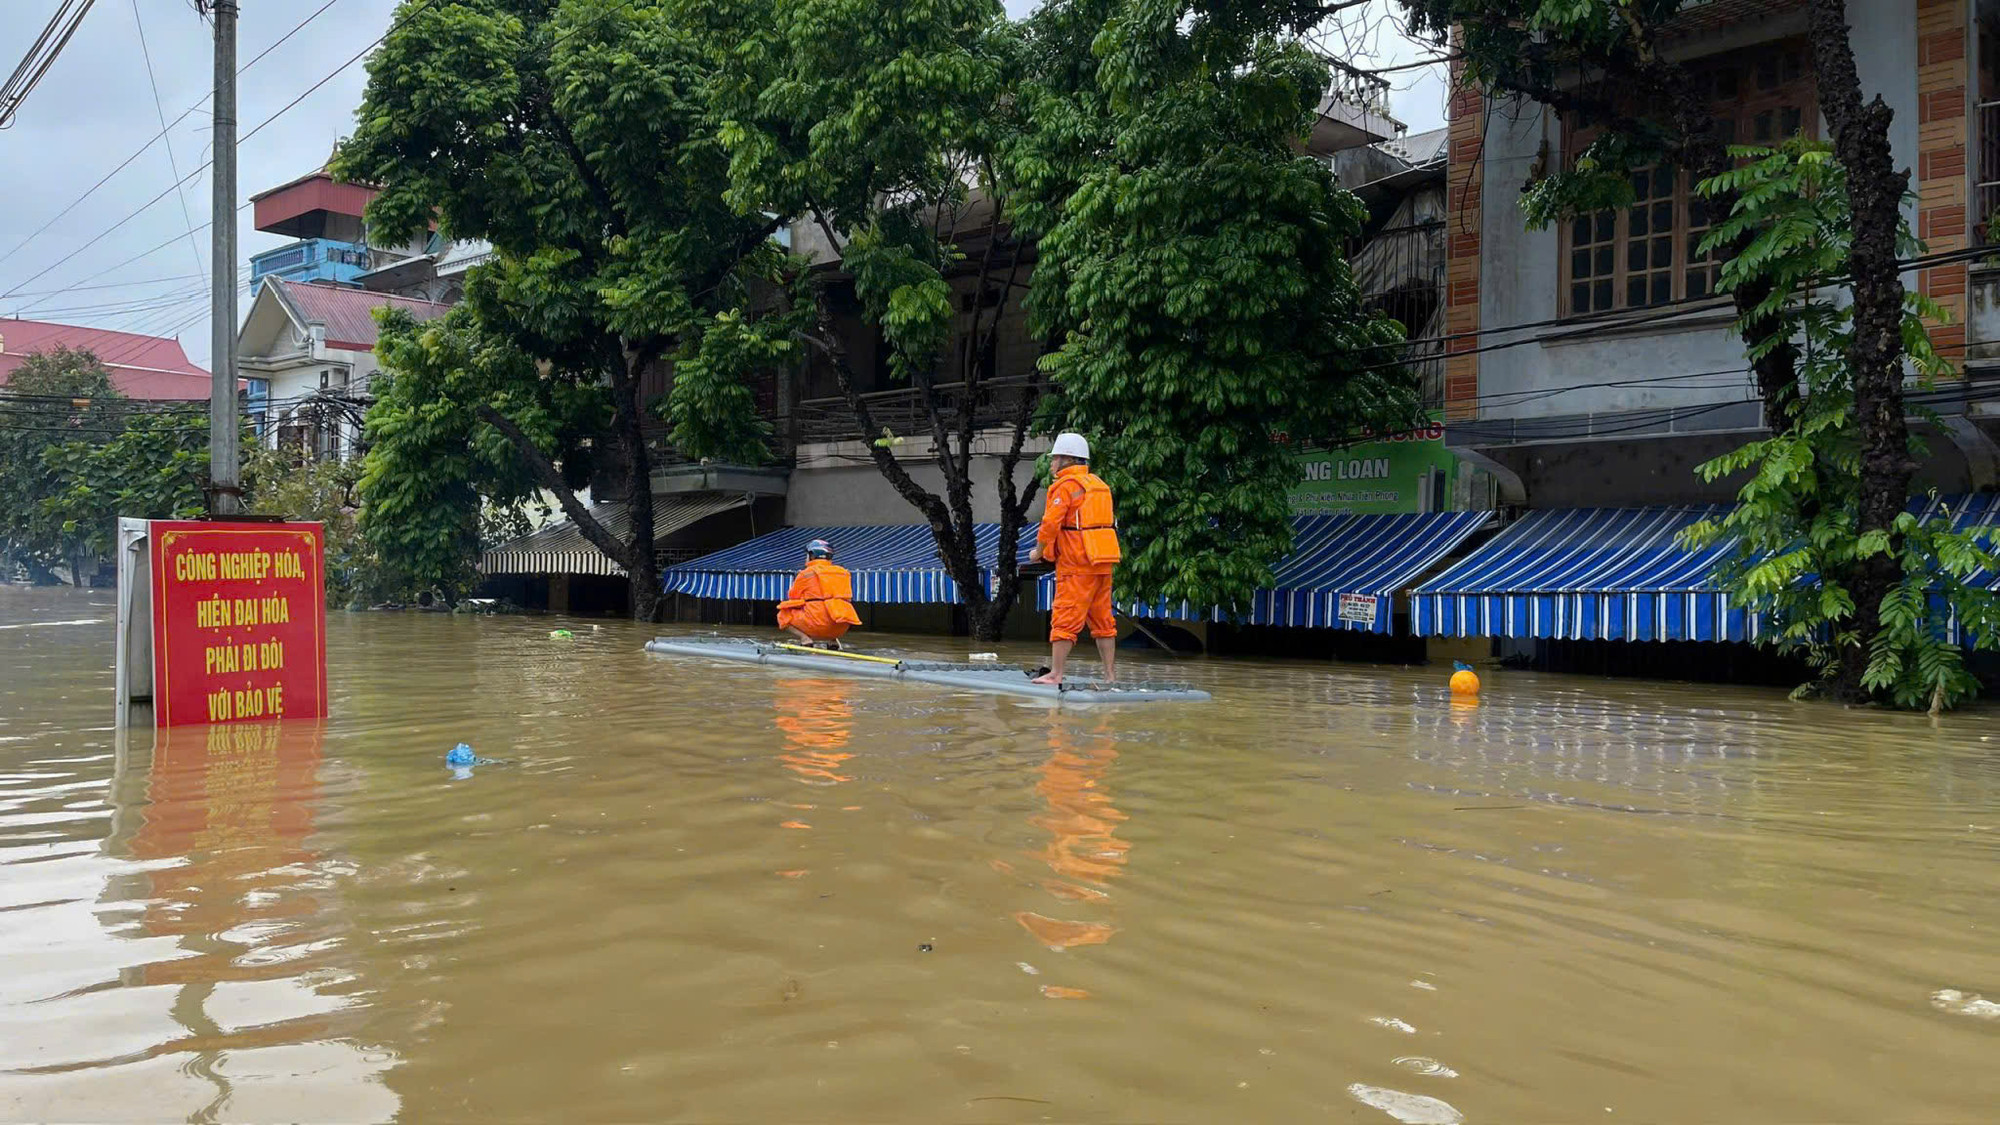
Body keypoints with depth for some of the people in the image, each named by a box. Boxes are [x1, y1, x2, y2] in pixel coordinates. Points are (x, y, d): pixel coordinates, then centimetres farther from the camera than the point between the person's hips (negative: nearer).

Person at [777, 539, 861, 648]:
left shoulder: (806, 574, 3)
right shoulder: (843, 572, 16)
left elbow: (793, 601, 8)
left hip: (818, 625, -5)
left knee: (783, 616, 15)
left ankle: (805, 638, -8)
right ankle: (831, 640, 11)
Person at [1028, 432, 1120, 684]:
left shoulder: (1066, 486, -8)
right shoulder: (1098, 485, 18)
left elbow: (1050, 524, -14)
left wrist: (1038, 552, 2)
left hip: (1077, 564, -8)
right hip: (1103, 562, 8)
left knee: (1064, 619, -6)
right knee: (1102, 619, 11)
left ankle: (1055, 673, -6)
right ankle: (1110, 675, 12)